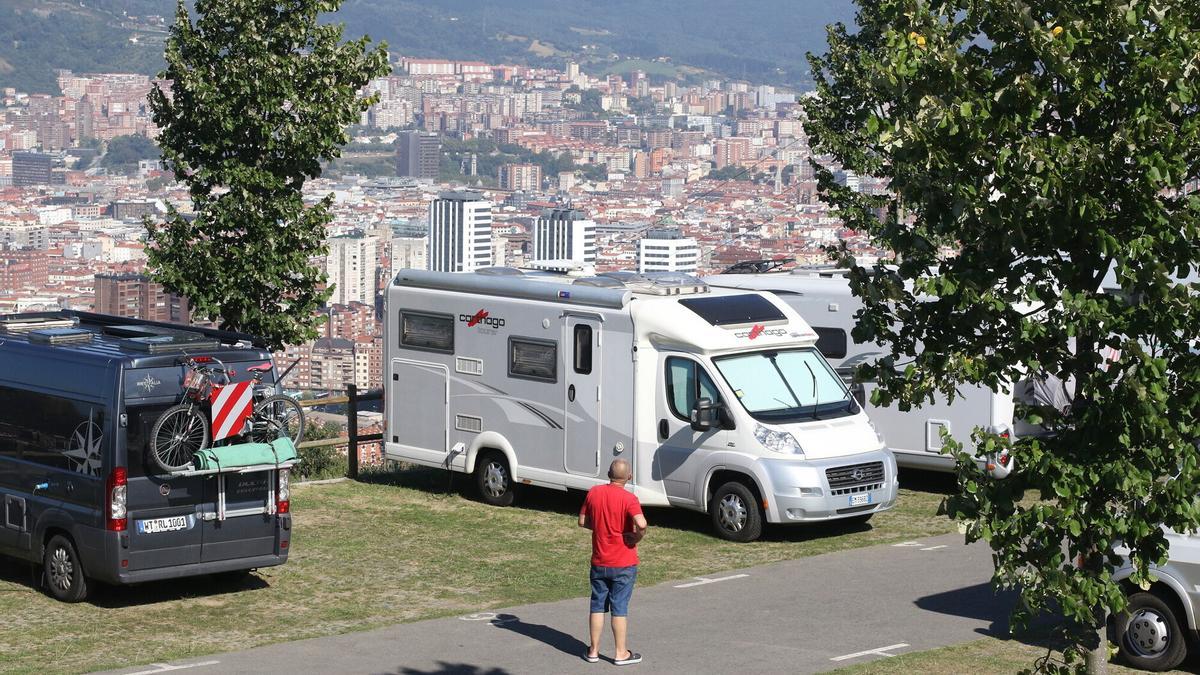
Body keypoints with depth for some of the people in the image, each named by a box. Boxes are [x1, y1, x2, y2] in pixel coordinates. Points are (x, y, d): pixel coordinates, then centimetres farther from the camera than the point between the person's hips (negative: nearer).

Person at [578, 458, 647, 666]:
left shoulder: (594, 493, -3)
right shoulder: (628, 498, -18)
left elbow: (582, 521, 6)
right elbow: (641, 524, -31)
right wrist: (637, 537, -13)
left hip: (599, 562, 4)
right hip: (623, 563, -4)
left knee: (597, 606, 13)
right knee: (619, 608, 4)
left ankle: (594, 650, 19)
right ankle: (621, 653, 12)